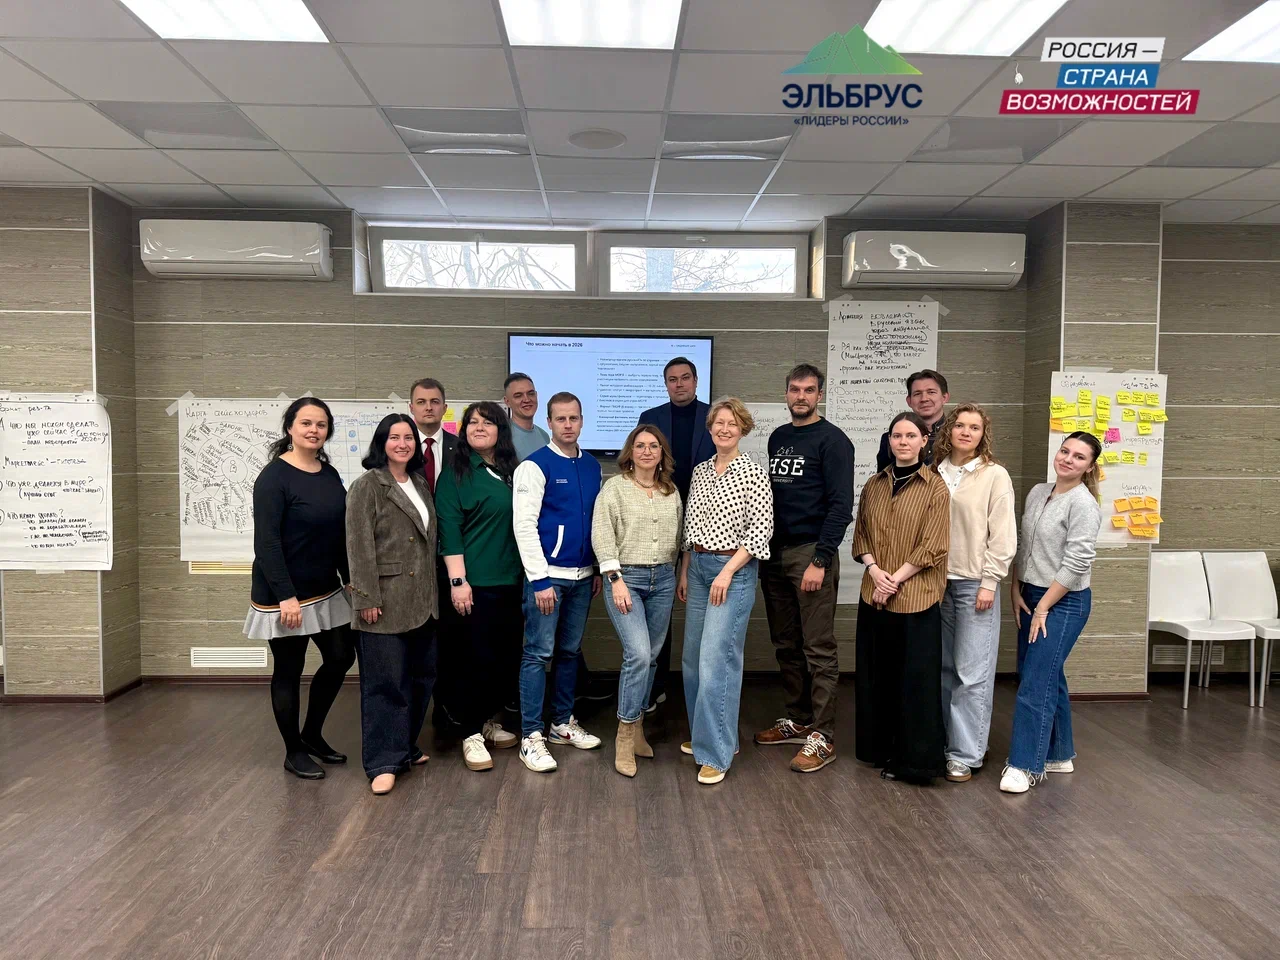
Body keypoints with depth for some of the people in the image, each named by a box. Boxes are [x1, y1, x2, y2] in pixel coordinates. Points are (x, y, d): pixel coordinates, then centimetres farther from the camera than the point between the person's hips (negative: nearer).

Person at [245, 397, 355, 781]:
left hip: (326, 589, 7)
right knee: (288, 671, 5)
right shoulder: (274, 476, -15)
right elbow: (266, 542, -19)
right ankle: (294, 752, 22)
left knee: (340, 658, 11)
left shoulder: (330, 475, 7)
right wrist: (286, 596, -23)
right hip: (284, 594, -7)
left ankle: (311, 734, 31)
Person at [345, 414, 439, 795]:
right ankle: (384, 762, 8)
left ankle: (405, 746, 29)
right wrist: (367, 598, -17)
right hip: (385, 601, -7)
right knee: (385, 681, -2)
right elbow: (359, 546, -13)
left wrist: (433, 590, 14)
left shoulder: (420, 484, 13)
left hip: (422, 601, 7)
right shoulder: (367, 486, -8)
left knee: (421, 676, 13)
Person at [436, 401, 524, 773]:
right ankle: (471, 735, 12)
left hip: (510, 579, 6)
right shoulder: (455, 473, -4)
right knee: (478, 657, -1)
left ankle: (488, 720, 28)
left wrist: (528, 574, 13)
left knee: (508, 655, 10)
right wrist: (457, 580, -16)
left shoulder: (512, 471, 11)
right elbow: (449, 528, -10)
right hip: (476, 581, -5)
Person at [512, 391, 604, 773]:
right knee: (538, 654, -1)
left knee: (570, 651, 15)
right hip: (548, 574, -6)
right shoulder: (535, 466, -9)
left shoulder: (592, 466, 9)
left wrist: (599, 570, 12)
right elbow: (524, 525, -14)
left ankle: (563, 724, 29)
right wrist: (540, 580, -17)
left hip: (583, 576, 6)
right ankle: (531, 737, 8)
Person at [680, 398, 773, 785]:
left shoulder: (753, 472, -9)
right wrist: (684, 572, 12)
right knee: (693, 657, 11)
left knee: (716, 659, -10)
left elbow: (762, 529, -13)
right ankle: (703, 733, 28)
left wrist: (727, 572, -16)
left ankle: (715, 752, 0)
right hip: (698, 567, 7)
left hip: (734, 570, -7)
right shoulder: (700, 471, 10)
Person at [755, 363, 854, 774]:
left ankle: (822, 737, 5)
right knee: (786, 645, 12)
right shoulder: (777, 437, 15)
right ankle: (798, 720, 25)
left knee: (818, 650, -2)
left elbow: (841, 506, -12)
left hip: (811, 554, -7)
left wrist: (820, 561, -18)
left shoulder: (832, 440, -5)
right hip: (774, 554, 7)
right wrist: (763, 548, 12)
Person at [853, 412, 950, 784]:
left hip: (916, 597, -4)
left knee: (916, 679, 2)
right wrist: (874, 569, -8)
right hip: (874, 595, 5)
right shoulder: (874, 485, 10)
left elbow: (933, 546, -9)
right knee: (877, 676, 12)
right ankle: (880, 749, 26)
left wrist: (895, 579, -13)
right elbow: (860, 534, 10)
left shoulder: (935, 487, -4)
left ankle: (914, 760, 15)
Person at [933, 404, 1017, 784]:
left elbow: (1003, 535, -5)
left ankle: (965, 754, 7)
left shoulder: (994, 475, -3)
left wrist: (990, 582, -10)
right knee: (944, 668, 11)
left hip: (975, 584, -4)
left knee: (972, 673, -2)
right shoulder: (935, 473, 8)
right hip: (938, 582, 4)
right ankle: (943, 741, 23)